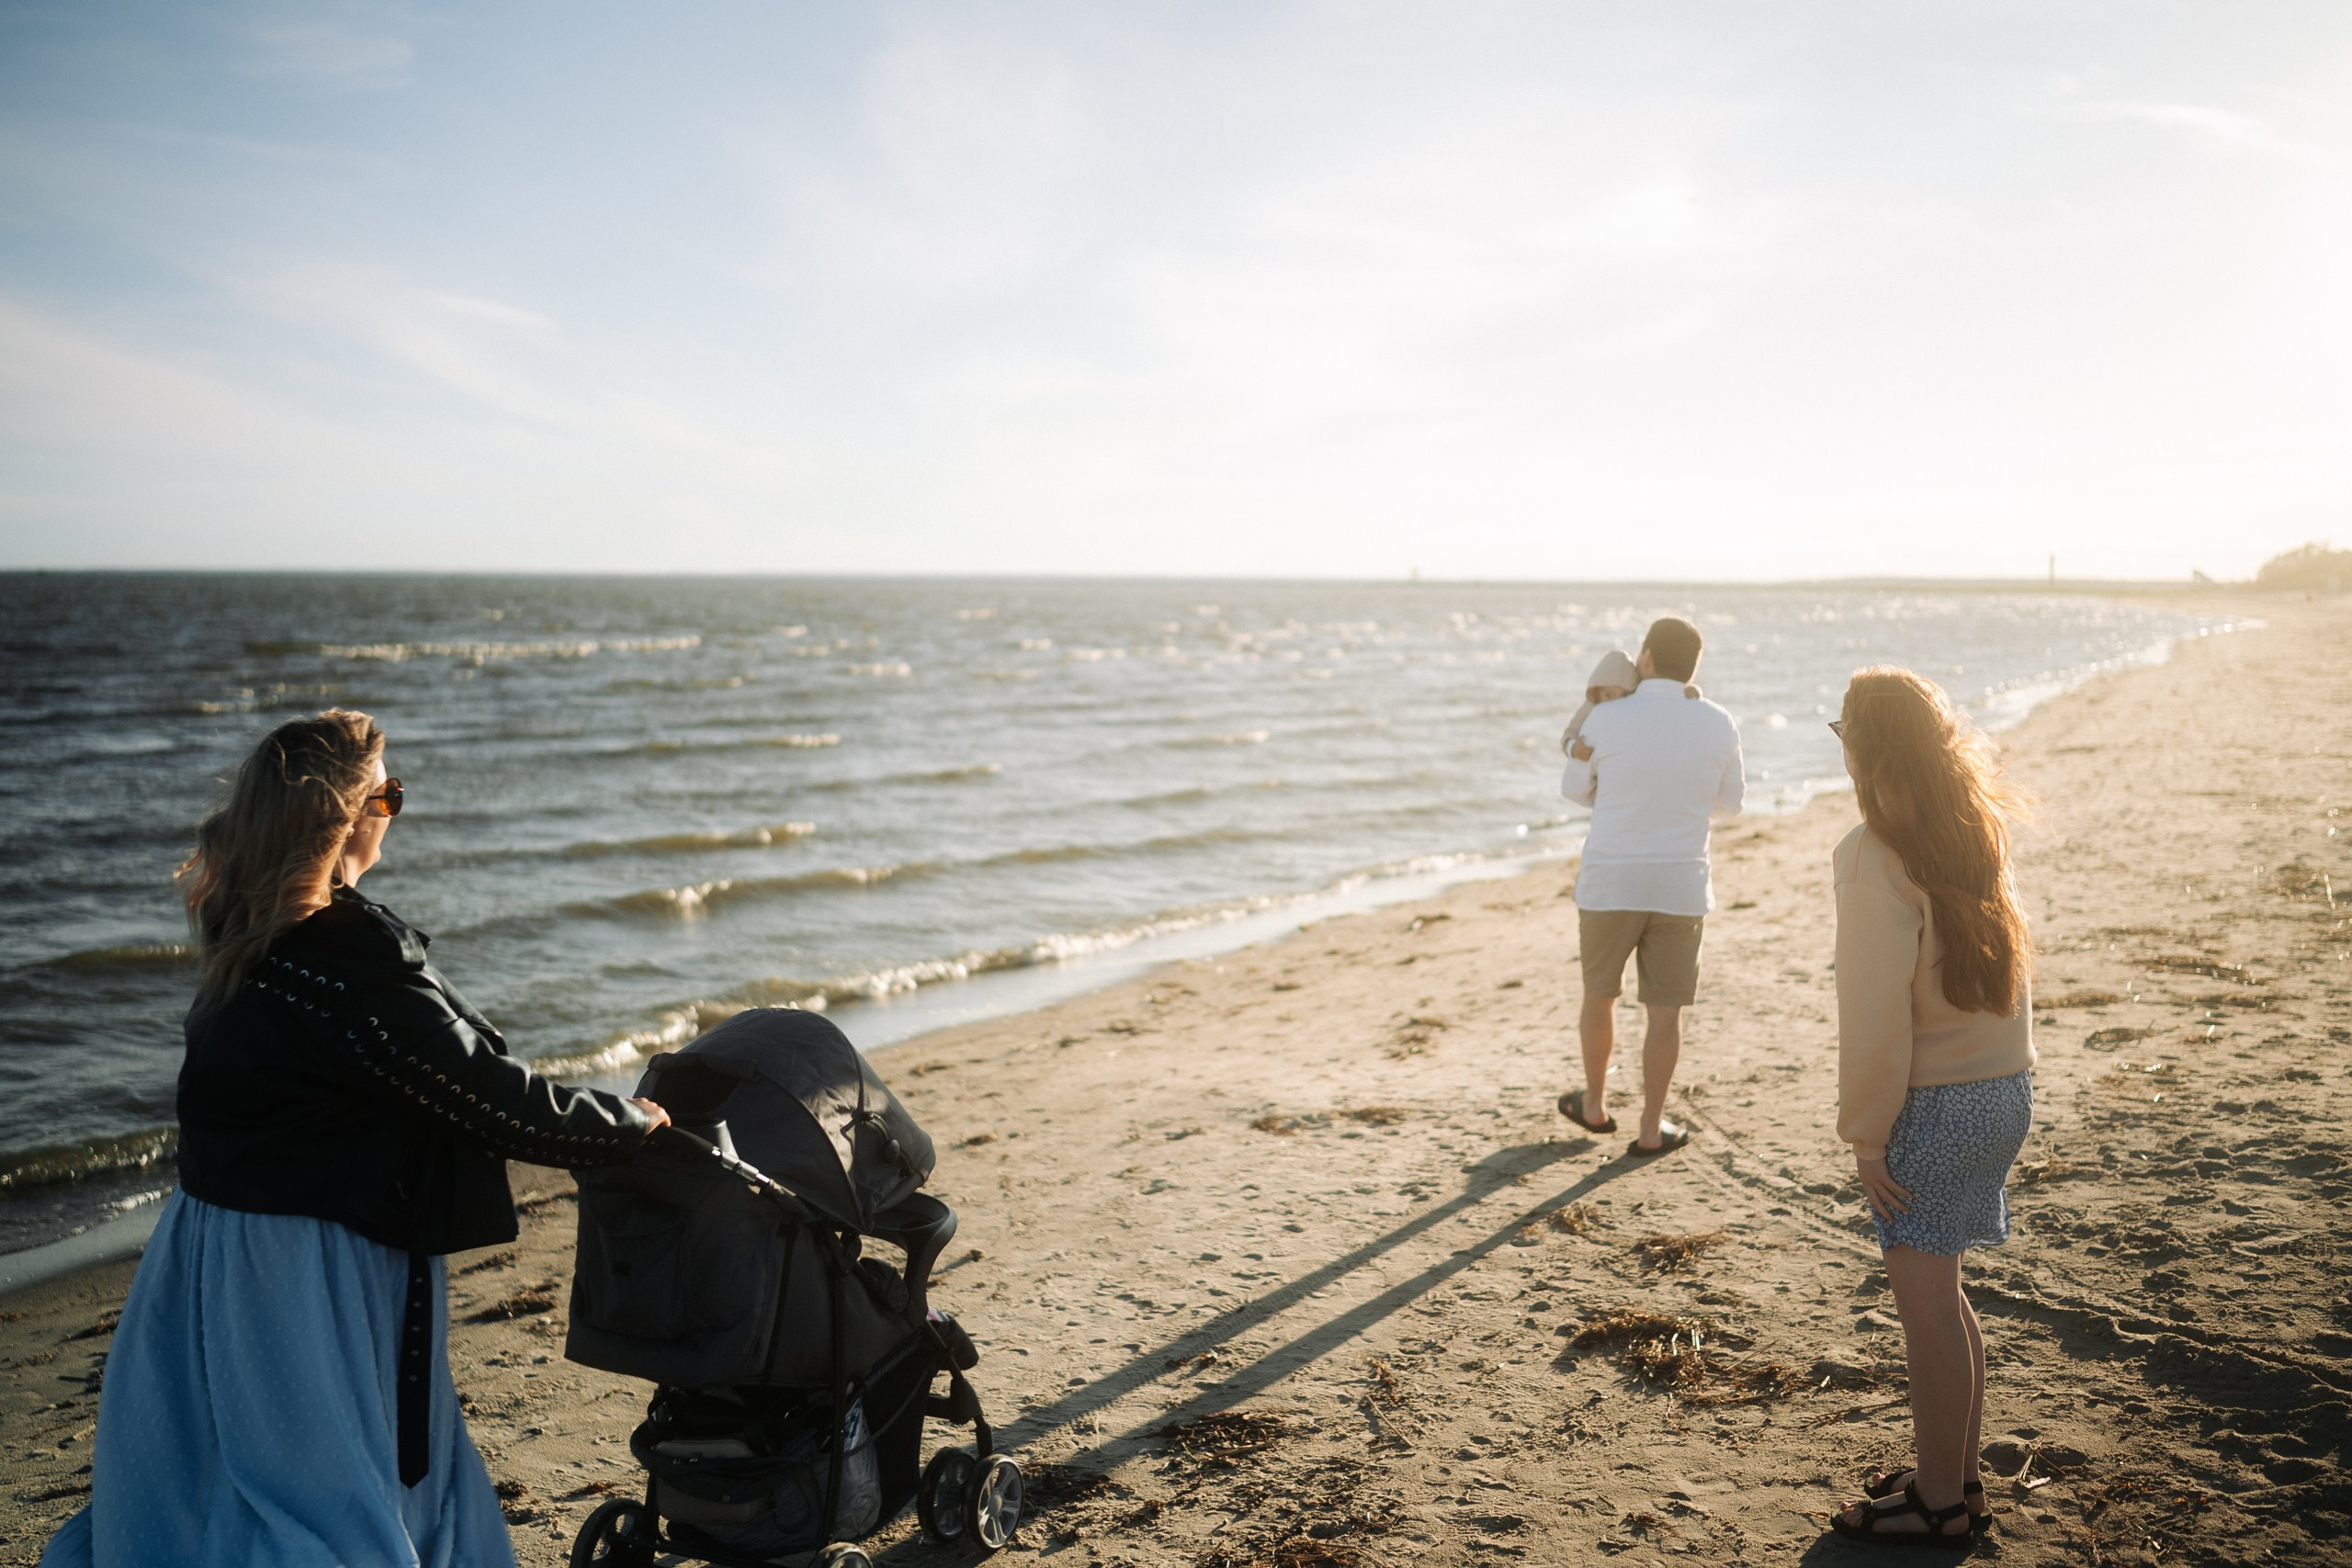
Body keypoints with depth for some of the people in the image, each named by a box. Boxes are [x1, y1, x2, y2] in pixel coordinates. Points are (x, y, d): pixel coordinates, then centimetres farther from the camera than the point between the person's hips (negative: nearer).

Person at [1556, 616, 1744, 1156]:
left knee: (1599, 994, 18)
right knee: (1665, 1010, 8)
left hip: (1608, 883, 0)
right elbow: (1731, 803, 11)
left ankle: (1595, 1104, 33)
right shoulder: (1718, 725, -3)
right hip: (1680, 887, 1)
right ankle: (1651, 1129, 13)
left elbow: (1575, 789, 7)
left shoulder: (1605, 719, -9)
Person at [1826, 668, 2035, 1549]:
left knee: (1926, 1303, 4)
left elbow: (1878, 1012, -20)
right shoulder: (1976, 833, 6)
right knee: (1939, 1295, 19)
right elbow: (1998, 966, 11)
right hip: (2002, 1088, 8)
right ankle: (1956, 1475, 31)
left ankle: (1938, 1501, 16)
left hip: (1934, 1105, -8)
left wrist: (1867, 1136, -12)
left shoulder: (1877, 856, -19)